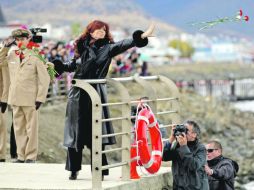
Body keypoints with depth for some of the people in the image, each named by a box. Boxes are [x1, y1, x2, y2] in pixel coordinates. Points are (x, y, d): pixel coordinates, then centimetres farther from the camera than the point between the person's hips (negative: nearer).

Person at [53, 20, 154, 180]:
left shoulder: (107, 48, 3)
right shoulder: (82, 47, 10)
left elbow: (124, 44, -11)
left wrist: (143, 36, -23)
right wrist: (56, 66, 20)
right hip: (78, 95, 3)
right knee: (75, 132, 6)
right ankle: (74, 170, 16)